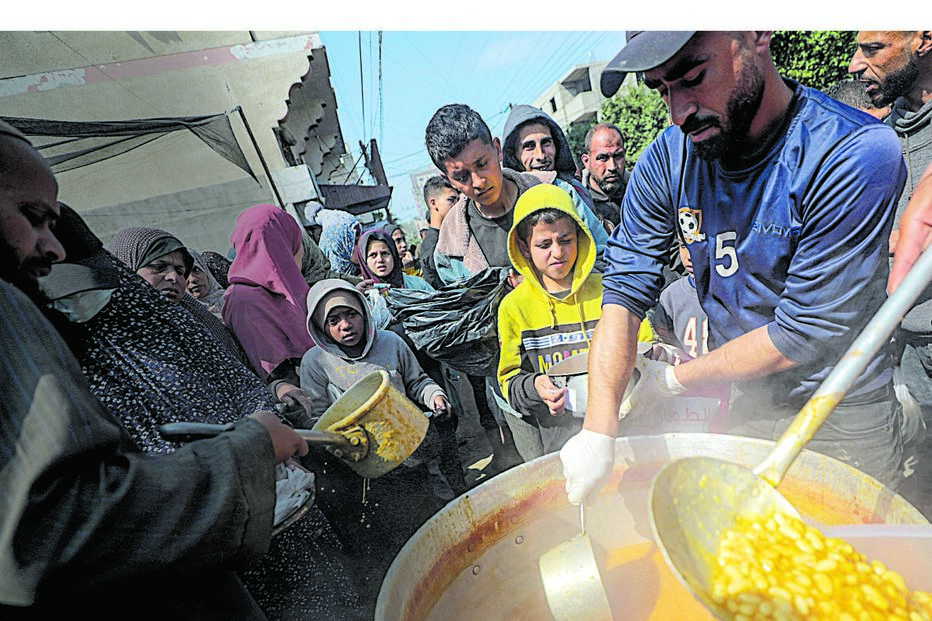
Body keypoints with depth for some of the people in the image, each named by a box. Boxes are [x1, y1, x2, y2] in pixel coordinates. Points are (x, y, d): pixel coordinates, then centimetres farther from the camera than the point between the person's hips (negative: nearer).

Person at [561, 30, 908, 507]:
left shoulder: (857, 155, -26)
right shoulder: (668, 158, -13)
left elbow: (802, 335, -25)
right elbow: (626, 290, -17)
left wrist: (672, 380, -15)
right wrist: (599, 430, -27)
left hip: (844, 418, -3)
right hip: (743, 406, 4)